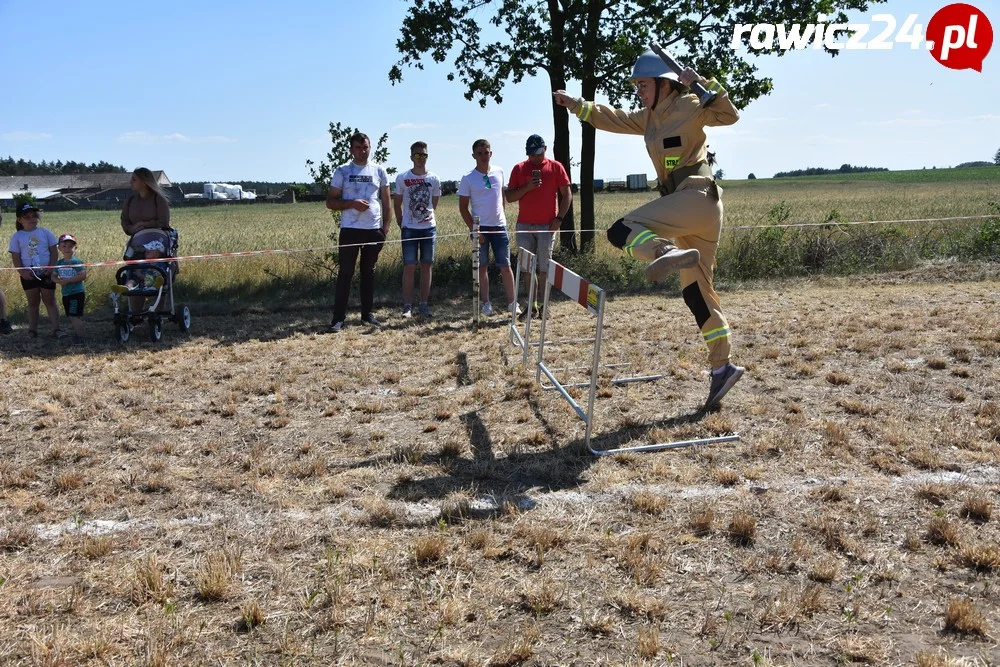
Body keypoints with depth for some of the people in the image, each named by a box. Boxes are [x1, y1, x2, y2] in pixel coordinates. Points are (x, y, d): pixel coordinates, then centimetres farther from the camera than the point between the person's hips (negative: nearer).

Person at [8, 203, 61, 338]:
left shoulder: (45, 232, 2)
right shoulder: (17, 237, 1)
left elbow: (54, 252, 1)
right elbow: (15, 257, -1)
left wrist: (50, 267, -12)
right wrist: (22, 271, -14)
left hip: (46, 273, -1)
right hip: (28, 275, 1)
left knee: (50, 301, 3)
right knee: (32, 302, 10)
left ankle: (56, 329, 1)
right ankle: (32, 330, 15)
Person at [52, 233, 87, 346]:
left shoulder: (77, 262, -10)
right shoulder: (59, 263, 10)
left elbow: (83, 276, -19)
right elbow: (53, 276, 15)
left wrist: (67, 280, -19)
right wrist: (58, 280, -8)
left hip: (77, 293, -8)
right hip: (65, 294, 8)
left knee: (74, 316, -12)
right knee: (71, 317, 15)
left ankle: (80, 338, -7)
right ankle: (76, 334, 27)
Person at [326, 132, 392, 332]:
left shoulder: (379, 172, 8)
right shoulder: (342, 171, 3)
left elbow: (386, 203, 10)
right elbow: (330, 202, 1)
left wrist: (386, 227, 0)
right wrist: (352, 204, -15)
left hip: (374, 230, 2)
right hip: (350, 229, -2)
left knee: (369, 272, 10)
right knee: (345, 272, -3)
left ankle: (367, 313, 18)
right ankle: (339, 317, -1)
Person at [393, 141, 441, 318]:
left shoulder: (434, 179, 4)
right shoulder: (402, 178, -1)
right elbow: (397, 203, 6)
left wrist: (426, 216, 9)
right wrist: (401, 223, 7)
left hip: (429, 227, 2)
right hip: (409, 229, -2)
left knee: (427, 266, 5)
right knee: (409, 267, -5)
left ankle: (424, 304, 12)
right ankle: (407, 306, -1)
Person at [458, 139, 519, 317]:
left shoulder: (499, 172, 4)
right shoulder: (468, 179, -5)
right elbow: (463, 207, -4)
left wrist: (499, 212, 12)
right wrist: (473, 229, -10)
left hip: (499, 226, 2)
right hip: (480, 228, -2)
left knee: (505, 266, 1)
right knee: (482, 267, 5)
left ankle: (512, 302, 9)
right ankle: (486, 303, 13)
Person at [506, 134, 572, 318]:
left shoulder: (555, 167, 3)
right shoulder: (519, 169, 7)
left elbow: (567, 194, 3)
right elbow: (509, 197, 5)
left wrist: (559, 218, -7)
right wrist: (527, 187, -11)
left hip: (547, 225, -2)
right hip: (524, 226, 2)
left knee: (545, 268, -2)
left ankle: (544, 305, 3)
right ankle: (532, 304, 10)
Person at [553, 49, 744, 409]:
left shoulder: (689, 106, -3)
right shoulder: (650, 117, 20)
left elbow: (729, 115, -16)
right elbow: (614, 119, 29)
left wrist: (704, 84, -26)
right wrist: (576, 105, 24)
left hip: (698, 197, -9)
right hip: (684, 206, 9)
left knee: (620, 231, -21)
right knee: (696, 292, 8)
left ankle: (672, 253, -43)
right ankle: (722, 366, 10)